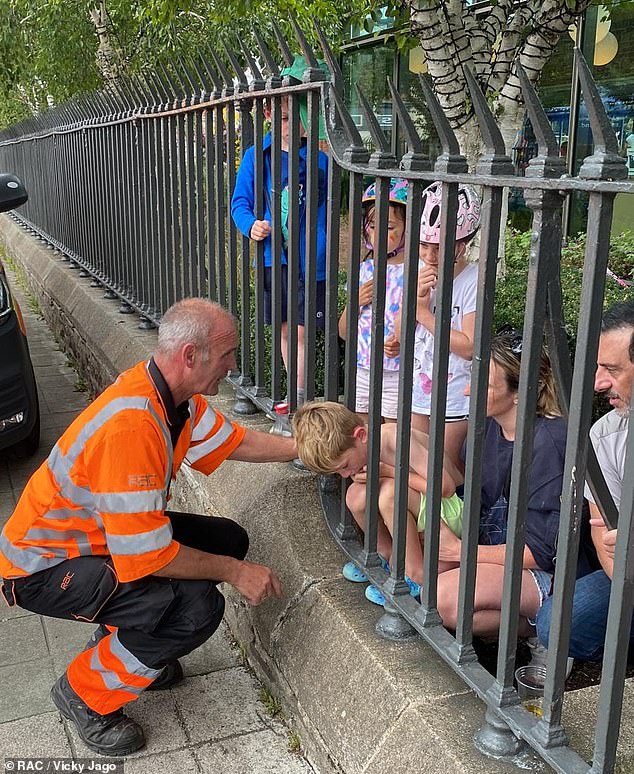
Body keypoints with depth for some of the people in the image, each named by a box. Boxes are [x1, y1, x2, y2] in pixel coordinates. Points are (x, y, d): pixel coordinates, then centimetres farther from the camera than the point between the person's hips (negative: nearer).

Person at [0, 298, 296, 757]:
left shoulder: (173, 393, -7)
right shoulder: (131, 425, -35)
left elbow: (231, 440, 9)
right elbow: (144, 557, -31)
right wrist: (234, 572, -19)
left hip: (97, 533, 9)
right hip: (42, 566, -9)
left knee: (227, 540, 5)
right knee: (197, 607, -25)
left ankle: (121, 644, 20)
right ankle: (86, 695, 1)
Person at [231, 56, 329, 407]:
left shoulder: (319, 156, -4)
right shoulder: (256, 156, 3)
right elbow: (240, 201, 3)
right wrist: (251, 225, -14)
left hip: (308, 258, -3)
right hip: (273, 256, 4)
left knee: (301, 329, -2)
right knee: (284, 328, 14)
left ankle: (300, 399, 10)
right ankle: (296, 394, 30)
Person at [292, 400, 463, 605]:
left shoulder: (396, 438, -27)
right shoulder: (359, 447, -4)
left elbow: (445, 487, -30)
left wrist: (388, 471, -27)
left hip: (451, 512, -7)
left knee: (390, 491, -32)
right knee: (356, 494, -15)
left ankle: (417, 575, -18)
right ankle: (390, 557, 5)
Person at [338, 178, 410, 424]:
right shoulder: (365, 270, 6)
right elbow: (343, 332, 10)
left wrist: (404, 344, -25)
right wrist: (356, 302, -8)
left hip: (398, 374, -5)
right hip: (361, 370, 5)